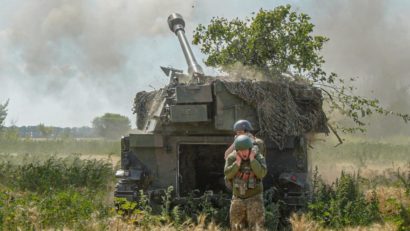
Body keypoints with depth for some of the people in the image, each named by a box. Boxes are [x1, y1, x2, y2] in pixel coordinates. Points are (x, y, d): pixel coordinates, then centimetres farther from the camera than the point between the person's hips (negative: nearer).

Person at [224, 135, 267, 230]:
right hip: (238, 198, 3)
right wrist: (238, 161, -28)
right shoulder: (231, 158, -8)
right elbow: (228, 174, -20)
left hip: (254, 198, -3)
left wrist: (252, 158, -29)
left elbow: (261, 174, -28)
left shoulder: (258, 157, -13)